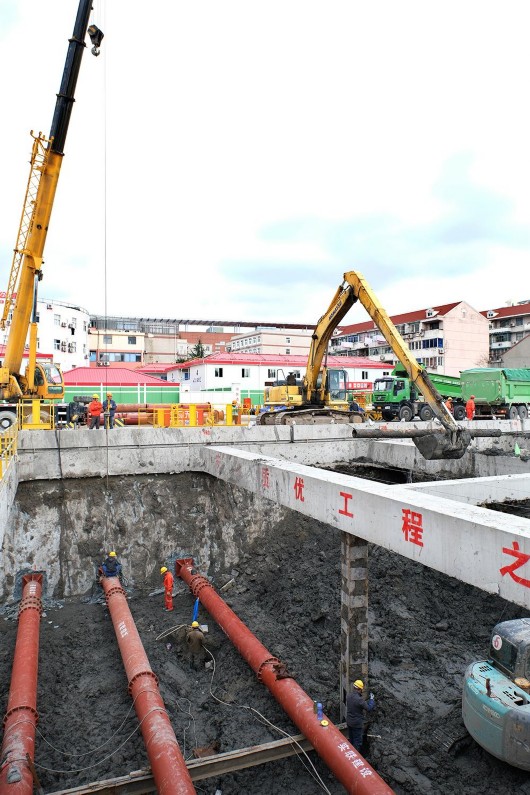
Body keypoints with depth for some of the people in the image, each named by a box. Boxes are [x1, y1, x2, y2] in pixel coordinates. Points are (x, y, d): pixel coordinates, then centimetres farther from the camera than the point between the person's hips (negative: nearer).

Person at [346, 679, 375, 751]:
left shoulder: (349, 696, -5)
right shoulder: (359, 699, -30)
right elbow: (369, 709, -22)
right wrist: (372, 699, -5)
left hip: (349, 721, 8)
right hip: (357, 724, -8)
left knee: (351, 739, 24)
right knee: (357, 741, 9)